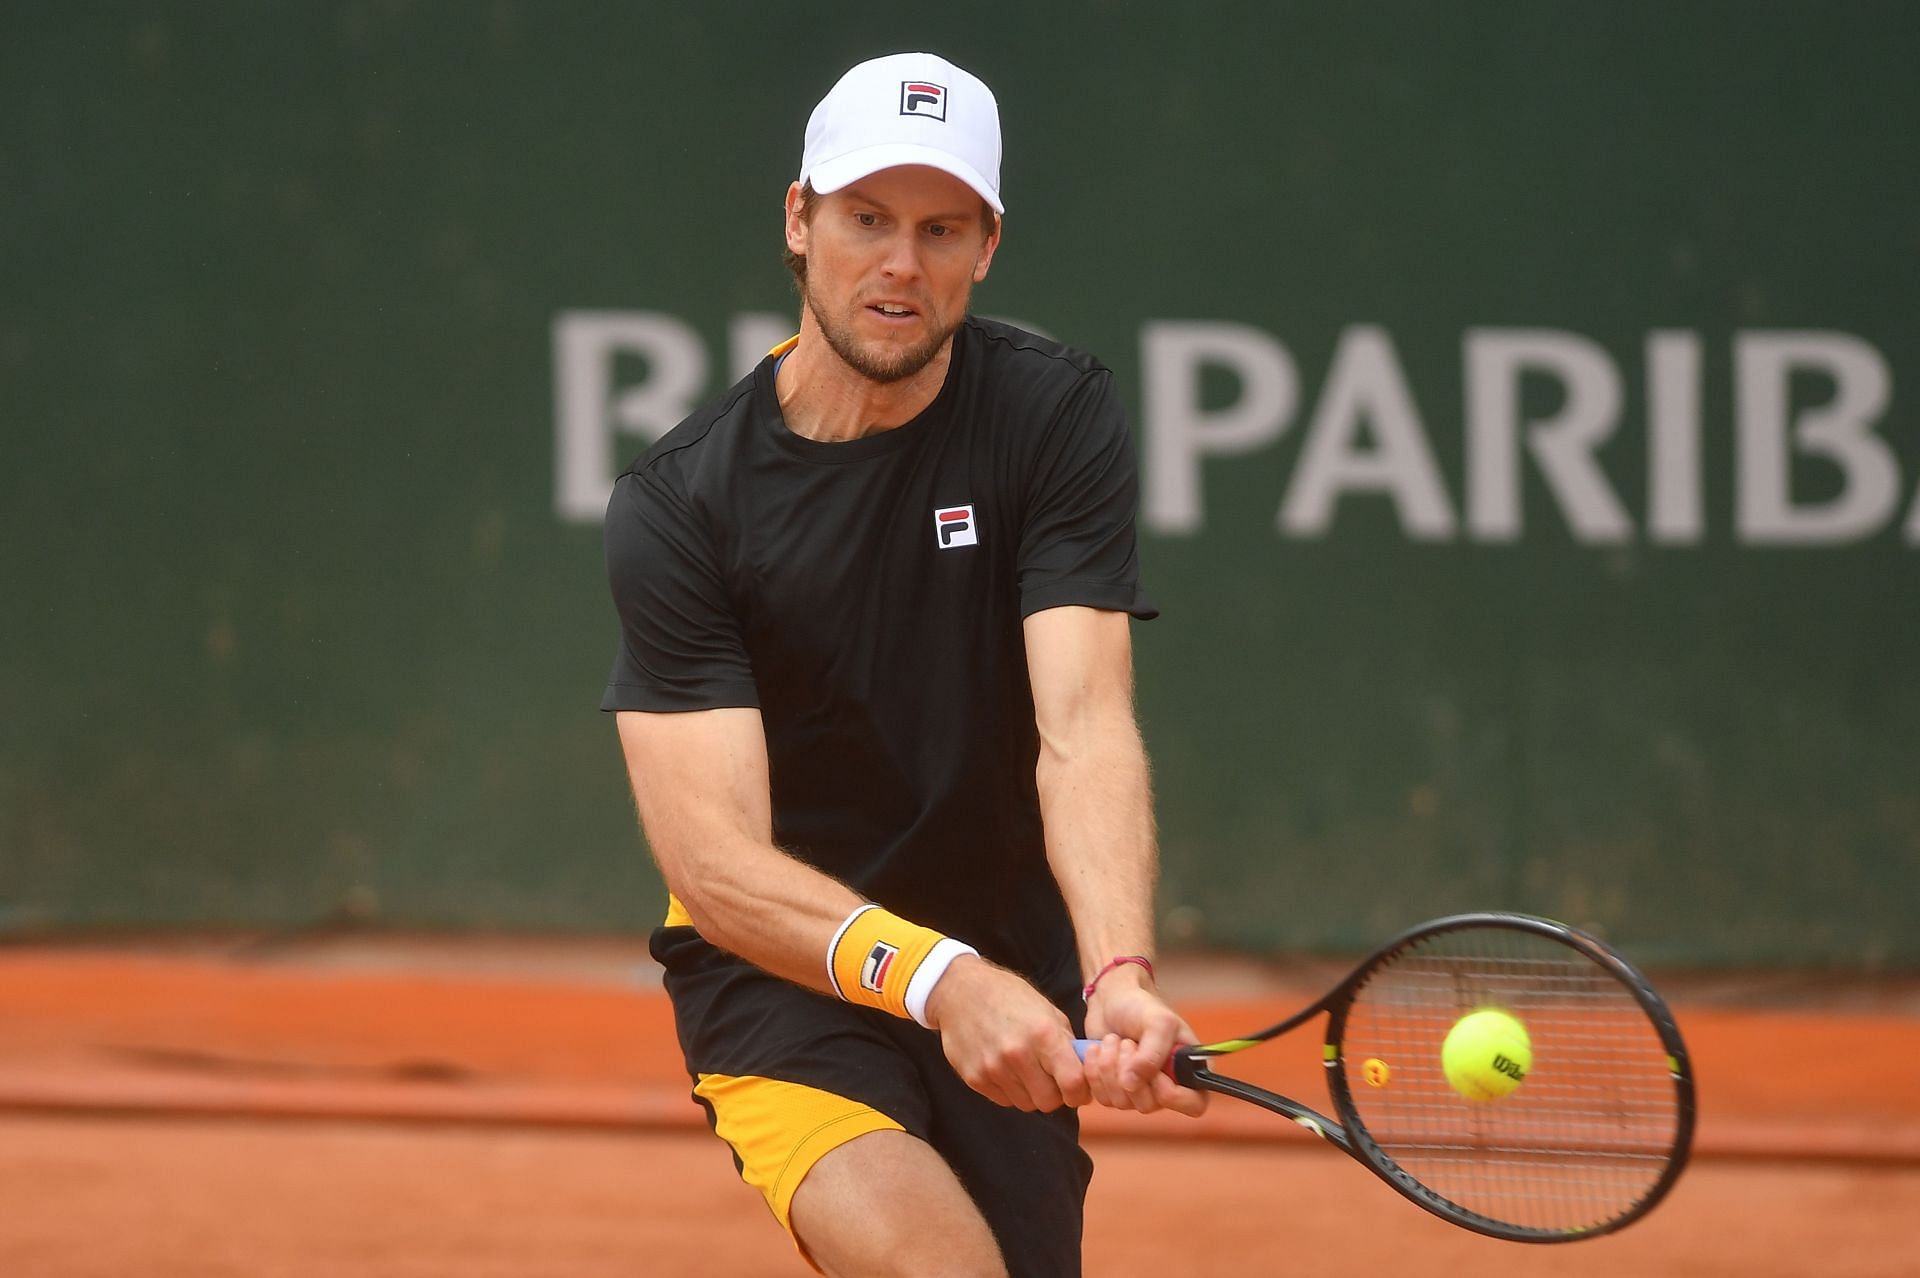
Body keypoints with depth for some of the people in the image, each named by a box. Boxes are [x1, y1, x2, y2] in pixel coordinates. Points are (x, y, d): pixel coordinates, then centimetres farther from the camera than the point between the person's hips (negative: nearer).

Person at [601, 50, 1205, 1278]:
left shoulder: (1057, 414, -9)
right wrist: (936, 979, -39)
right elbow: (712, 854, -22)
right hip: (785, 970, -3)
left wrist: (1120, 976, -41)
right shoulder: (678, 501, -13)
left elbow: (1084, 730, -22)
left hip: (1002, 981, 3)